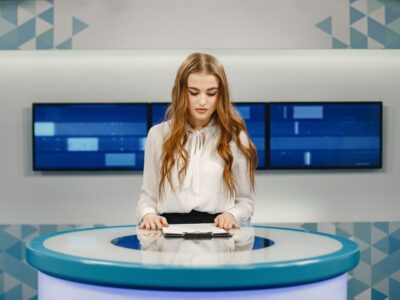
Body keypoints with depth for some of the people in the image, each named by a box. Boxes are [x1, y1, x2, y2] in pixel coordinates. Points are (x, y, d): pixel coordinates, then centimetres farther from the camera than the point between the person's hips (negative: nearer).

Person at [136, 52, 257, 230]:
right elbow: (148, 195, 16)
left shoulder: (235, 137, 10)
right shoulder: (158, 134, 12)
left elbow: (245, 199, 13)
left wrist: (232, 215, -9)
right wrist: (148, 214, -7)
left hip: (219, 230, 0)